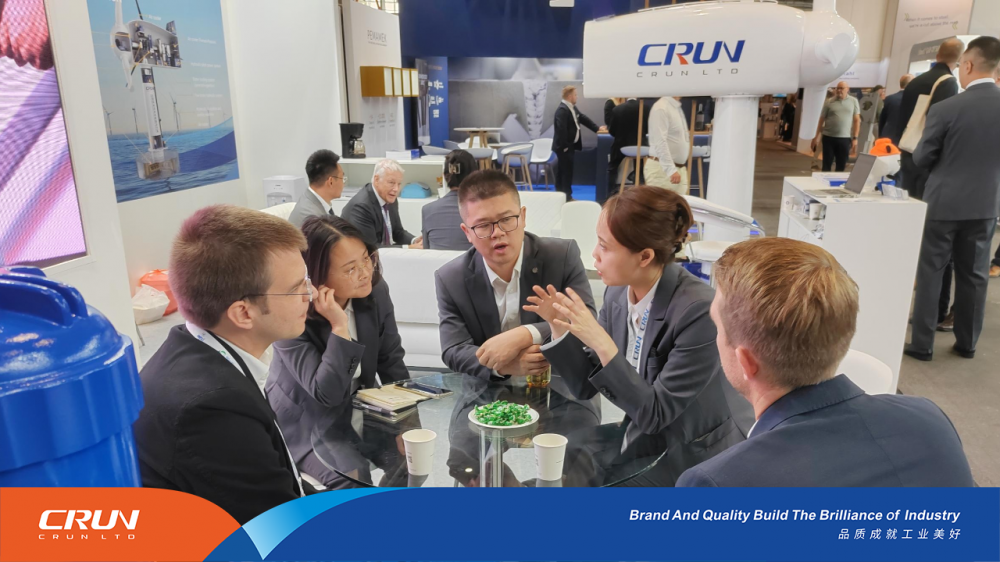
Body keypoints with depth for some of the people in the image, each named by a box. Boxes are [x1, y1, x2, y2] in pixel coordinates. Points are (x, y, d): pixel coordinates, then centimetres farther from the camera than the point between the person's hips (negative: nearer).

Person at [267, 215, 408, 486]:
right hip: (307, 422, -4)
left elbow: (392, 362, -1)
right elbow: (326, 394, -30)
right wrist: (339, 327, -36)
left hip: (360, 410, 5)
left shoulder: (376, 292, -11)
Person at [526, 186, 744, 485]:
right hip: (635, 450, 6)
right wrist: (560, 327, -14)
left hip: (690, 466, -5)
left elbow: (655, 414, -23)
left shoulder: (698, 310, -25)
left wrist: (601, 343, -31)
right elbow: (585, 387, 0)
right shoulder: (617, 294, -6)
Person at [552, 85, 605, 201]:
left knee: (562, 171, 14)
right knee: (567, 171, -6)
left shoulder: (572, 108, 12)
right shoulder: (562, 110, -21)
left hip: (570, 145, 10)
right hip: (564, 147, -10)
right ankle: (567, 197, -1)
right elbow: (561, 130, -27)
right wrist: (565, 146, -25)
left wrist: (597, 128, 20)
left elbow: (583, 119, 21)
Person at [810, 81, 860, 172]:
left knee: (841, 166, 6)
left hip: (845, 138, 1)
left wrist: (855, 138, -1)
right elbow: (822, 120, 5)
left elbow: (857, 120, 5)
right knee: (826, 165, 4)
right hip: (829, 137, -1)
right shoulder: (829, 102, 2)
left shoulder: (853, 101, 4)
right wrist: (817, 136, 1)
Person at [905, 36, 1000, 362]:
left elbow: (921, 158, -7)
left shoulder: (945, 108, -16)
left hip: (944, 203, -4)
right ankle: (967, 343, 25)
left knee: (930, 273, 5)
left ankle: (922, 344, 10)